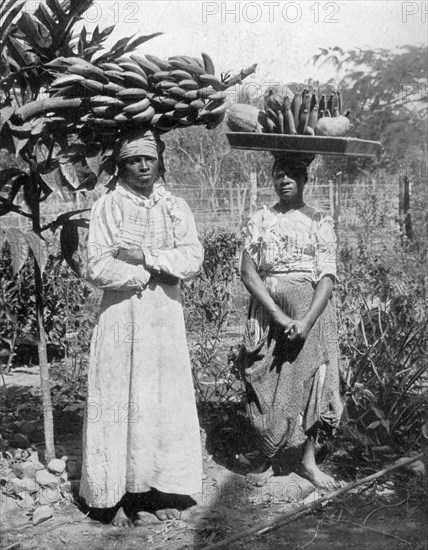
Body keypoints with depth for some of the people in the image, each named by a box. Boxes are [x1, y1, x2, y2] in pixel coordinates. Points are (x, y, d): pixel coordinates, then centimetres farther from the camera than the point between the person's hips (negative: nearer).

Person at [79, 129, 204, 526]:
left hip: (165, 315, 3)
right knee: (120, 402, -1)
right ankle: (117, 496, 8)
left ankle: (158, 490, 15)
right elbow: (98, 269, -11)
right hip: (122, 315, -3)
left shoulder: (176, 208, 9)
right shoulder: (107, 206, -1)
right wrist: (162, 268, -10)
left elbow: (193, 258, -4)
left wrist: (145, 256, -15)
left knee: (165, 400, 4)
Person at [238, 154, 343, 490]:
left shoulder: (320, 221, 3)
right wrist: (278, 315, -15)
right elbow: (248, 272, -3)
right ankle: (267, 461, 17)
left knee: (311, 381, 3)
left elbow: (328, 277, -5)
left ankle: (309, 459, 18)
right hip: (267, 308, 1)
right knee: (266, 385, 3)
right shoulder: (260, 220, 6)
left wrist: (306, 321, -18)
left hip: (310, 310, -1)